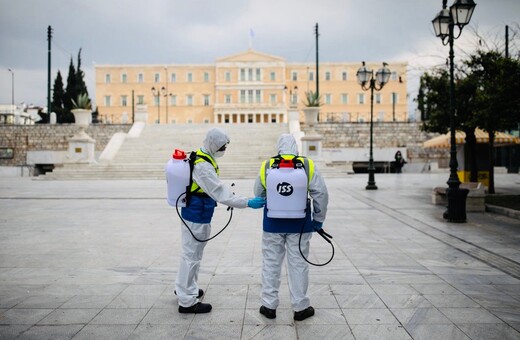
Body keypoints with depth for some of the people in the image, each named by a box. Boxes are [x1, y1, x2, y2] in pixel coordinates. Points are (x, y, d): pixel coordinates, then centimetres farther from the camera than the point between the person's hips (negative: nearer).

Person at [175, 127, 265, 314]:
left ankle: (183, 287, 41)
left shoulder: (200, 158, 7)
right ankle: (187, 301, 10)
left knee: (192, 252, 24)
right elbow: (220, 192, -30)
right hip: (197, 216, -10)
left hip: (193, 213, 10)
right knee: (192, 254, -1)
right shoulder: (203, 166, -25)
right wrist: (248, 202, -30)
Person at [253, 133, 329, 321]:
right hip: (299, 223, -1)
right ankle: (300, 307, 18)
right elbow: (321, 193, -7)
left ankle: (269, 306, 20)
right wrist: (318, 220, 4)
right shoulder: (307, 165, -8)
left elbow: (259, 193, 6)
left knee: (271, 263, 12)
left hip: (273, 223, 1)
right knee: (298, 264, 8)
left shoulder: (267, 166, -5)